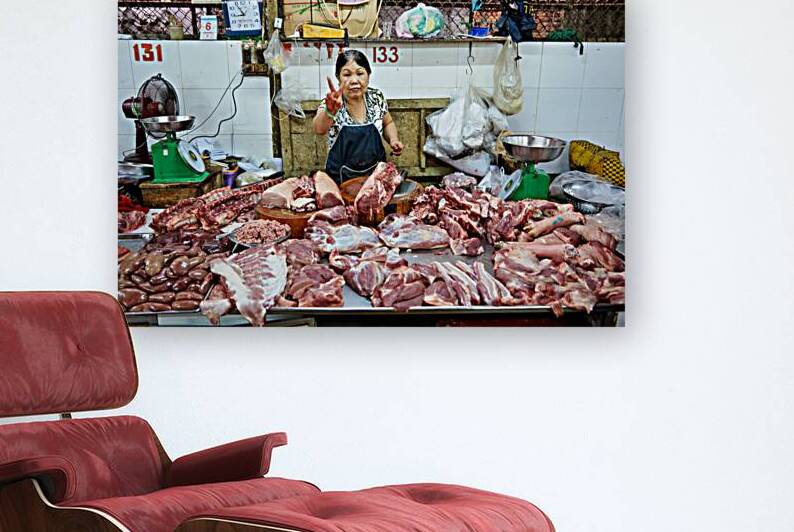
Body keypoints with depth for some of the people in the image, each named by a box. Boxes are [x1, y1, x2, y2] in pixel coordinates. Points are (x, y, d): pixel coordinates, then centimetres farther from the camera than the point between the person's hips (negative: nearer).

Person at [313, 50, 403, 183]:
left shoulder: (376, 97, 0)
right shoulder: (332, 104, -10)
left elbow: (387, 123, 18)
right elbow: (319, 129, -30)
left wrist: (393, 140, -2)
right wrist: (330, 112, -50)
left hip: (377, 174, 3)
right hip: (342, 180, -3)